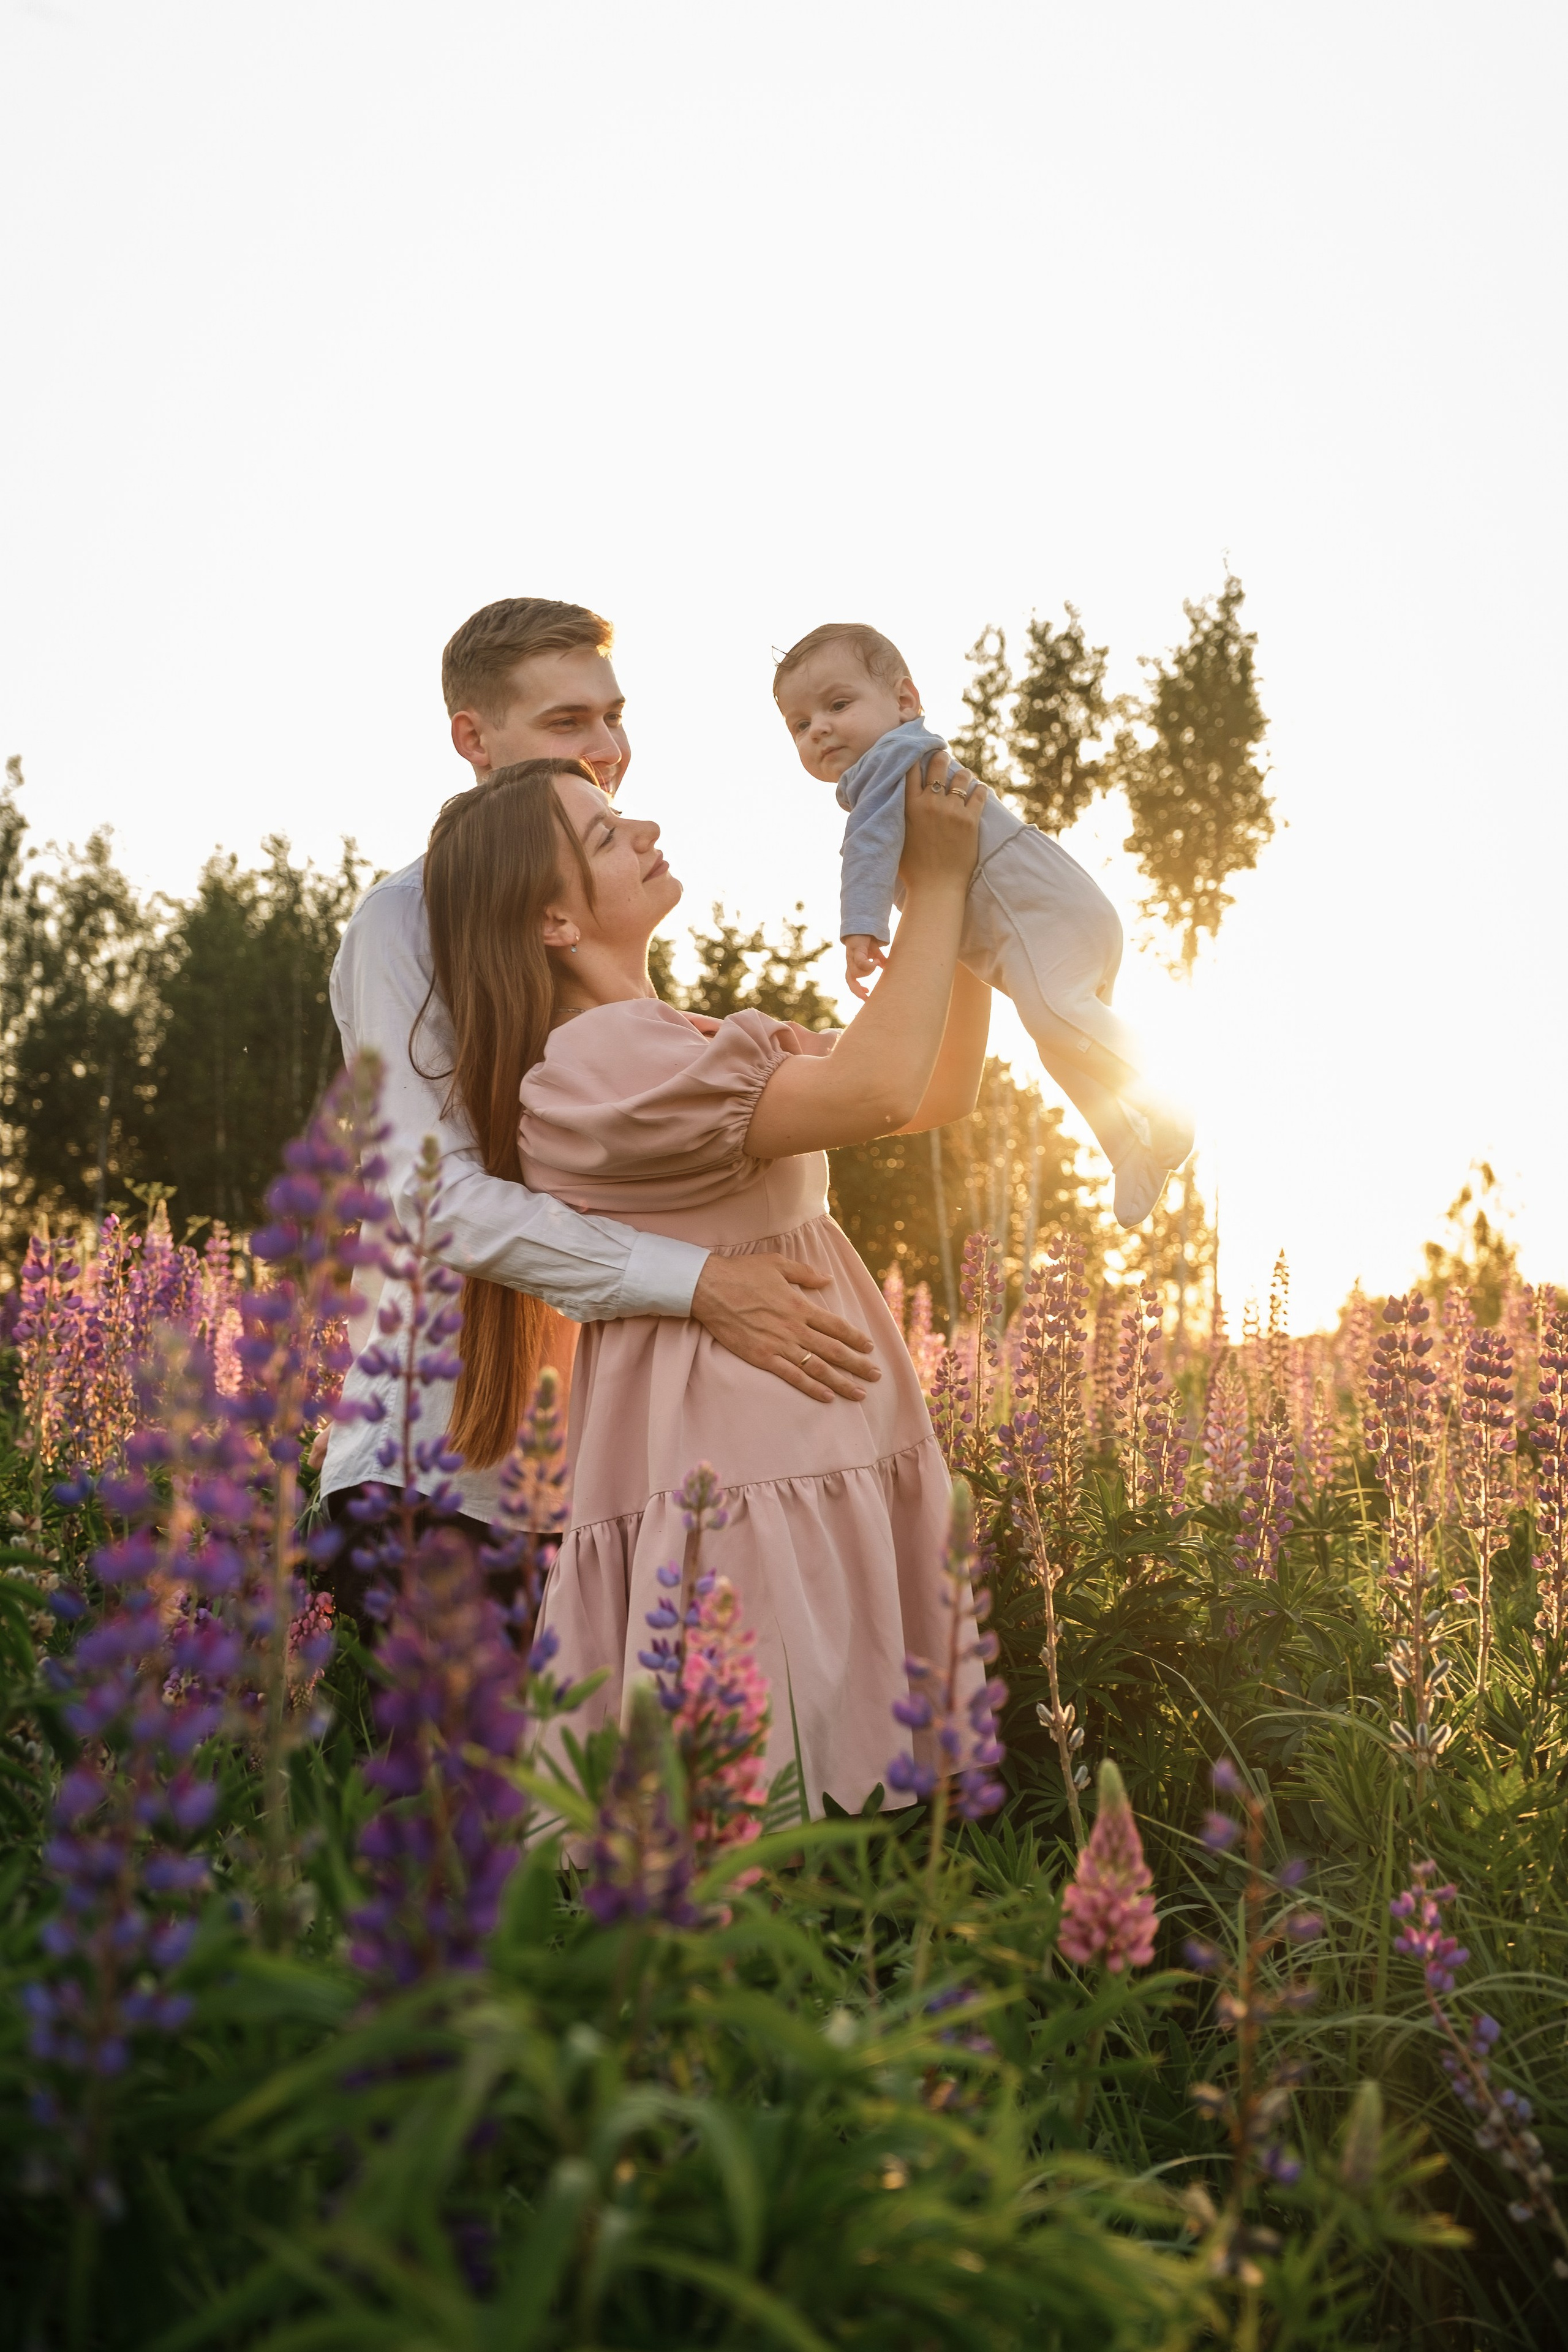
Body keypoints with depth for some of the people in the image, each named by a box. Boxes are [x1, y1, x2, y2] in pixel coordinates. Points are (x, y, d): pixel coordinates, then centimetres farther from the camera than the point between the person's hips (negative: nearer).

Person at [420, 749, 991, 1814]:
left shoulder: (707, 1040, 18)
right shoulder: (596, 1059, -13)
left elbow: (942, 1093, 20)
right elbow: (878, 1093, -20)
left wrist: (968, 900, 11)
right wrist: (936, 883, -9)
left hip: (829, 1467, 9)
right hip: (731, 1487, -9)